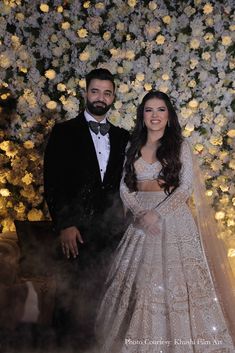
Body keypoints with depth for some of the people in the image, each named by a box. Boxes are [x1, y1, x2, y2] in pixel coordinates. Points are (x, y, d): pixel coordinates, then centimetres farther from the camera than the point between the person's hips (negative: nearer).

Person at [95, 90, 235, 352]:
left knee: (173, 280, -2)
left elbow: (185, 188, -7)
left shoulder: (180, 146, 1)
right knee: (138, 281, 4)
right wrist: (141, 213, -12)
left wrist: (157, 213, -17)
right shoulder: (133, 148, 11)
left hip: (173, 220, -3)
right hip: (141, 221, 3)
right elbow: (124, 187, 5)